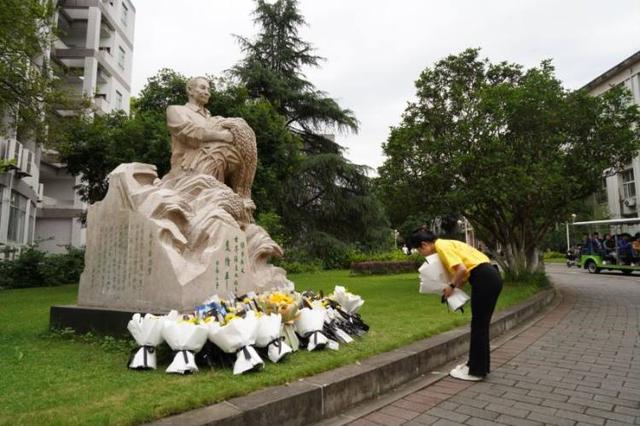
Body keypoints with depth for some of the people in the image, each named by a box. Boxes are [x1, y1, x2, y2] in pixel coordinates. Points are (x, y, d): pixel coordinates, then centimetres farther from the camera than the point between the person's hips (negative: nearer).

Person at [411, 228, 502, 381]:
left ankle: (476, 371, 12)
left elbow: (462, 269, -21)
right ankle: (479, 366, 29)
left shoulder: (441, 246, -9)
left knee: (478, 326, 1)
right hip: (490, 278, 10)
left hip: (484, 280, -10)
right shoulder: (446, 244, 18)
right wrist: (456, 288, 8)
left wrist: (452, 286, -6)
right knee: (481, 325, 17)